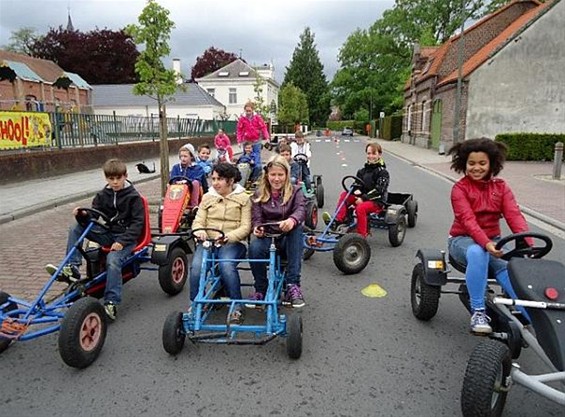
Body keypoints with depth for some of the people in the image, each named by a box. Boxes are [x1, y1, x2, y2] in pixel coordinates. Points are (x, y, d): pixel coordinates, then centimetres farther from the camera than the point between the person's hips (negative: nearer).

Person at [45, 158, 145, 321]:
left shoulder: (133, 197, -8)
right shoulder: (103, 195, 9)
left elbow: (138, 222, -12)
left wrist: (122, 241, -21)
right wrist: (83, 214, -15)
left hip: (126, 236, -6)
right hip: (107, 233, 6)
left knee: (113, 260, -32)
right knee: (76, 228, -10)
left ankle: (111, 303, -28)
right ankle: (72, 268, -14)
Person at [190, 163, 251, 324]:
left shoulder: (243, 198, 5)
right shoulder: (207, 197, 14)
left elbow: (245, 227, -3)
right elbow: (198, 221, 9)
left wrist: (229, 236, -22)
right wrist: (199, 231, -16)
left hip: (233, 242, -3)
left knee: (226, 265, -33)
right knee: (196, 266, -27)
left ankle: (237, 307, -18)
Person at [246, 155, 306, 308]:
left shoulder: (295, 191, 4)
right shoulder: (259, 195, 9)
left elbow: (300, 210, -16)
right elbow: (256, 218, -1)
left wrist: (292, 220, -42)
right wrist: (257, 228, -28)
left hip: (288, 238, 0)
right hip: (267, 237, 0)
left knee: (297, 228, -35)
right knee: (254, 248, -34)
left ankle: (293, 285, -34)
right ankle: (260, 290, -9)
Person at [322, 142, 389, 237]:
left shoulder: (383, 172, -7)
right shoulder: (363, 170, 13)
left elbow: (378, 190, -17)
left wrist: (363, 198, -24)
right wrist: (356, 190, -12)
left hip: (377, 201, -7)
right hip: (363, 197, 7)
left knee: (360, 208, -35)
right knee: (344, 194, -11)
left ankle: (361, 236, -29)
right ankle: (338, 220, -20)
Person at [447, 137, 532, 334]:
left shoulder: (501, 187, 5)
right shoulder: (459, 188, -8)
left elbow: (514, 215, -11)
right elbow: (468, 220, -24)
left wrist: (528, 243, -28)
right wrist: (486, 243, -41)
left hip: (493, 241, 4)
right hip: (463, 239, -3)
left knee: (509, 267, -29)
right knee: (477, 253, -38)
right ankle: (478, 311, -32)